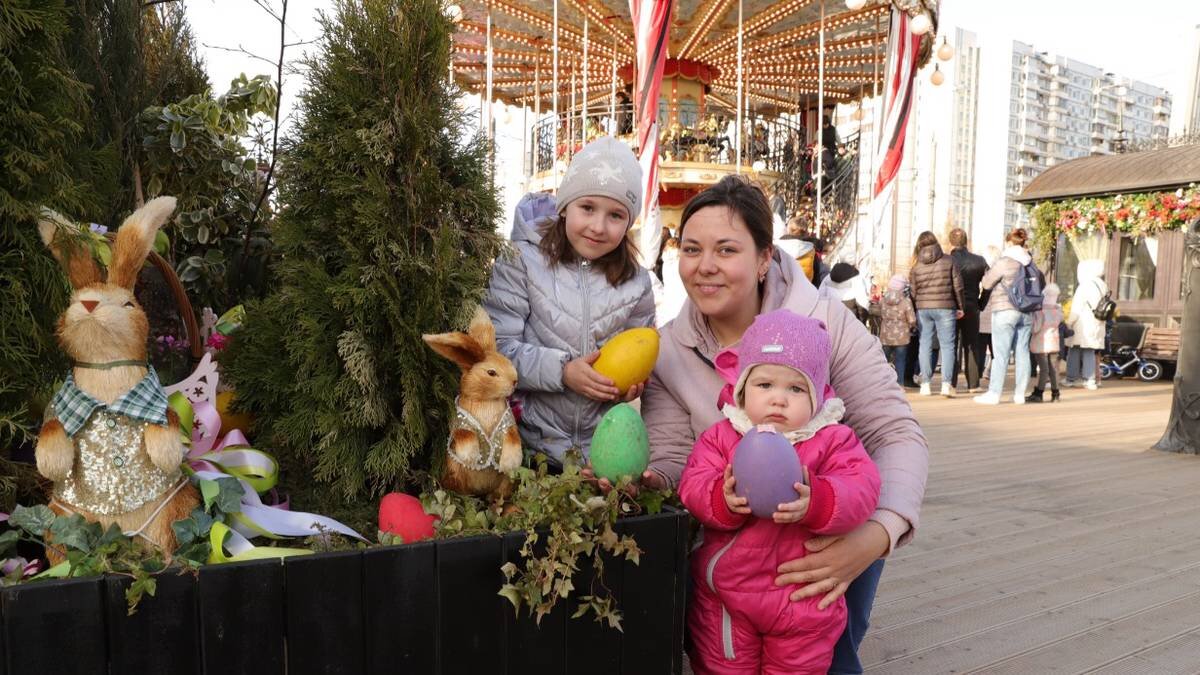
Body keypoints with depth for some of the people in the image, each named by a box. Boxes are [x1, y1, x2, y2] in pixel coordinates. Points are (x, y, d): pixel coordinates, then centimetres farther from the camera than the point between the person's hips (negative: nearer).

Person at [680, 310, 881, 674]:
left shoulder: (833, 440, -6)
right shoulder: (720, 437, -3)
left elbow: (861, 490, -18)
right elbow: (692, 486, -13)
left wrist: (816, 502, -37)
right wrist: (723, 500, -34)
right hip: (725, 593, 1)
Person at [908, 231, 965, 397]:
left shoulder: (916, 267, 2)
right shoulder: (949, 261, -1)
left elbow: (913, 293, 2)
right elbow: (958, 287, -1)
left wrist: (915, 311, 12)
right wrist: (961, 307, 9)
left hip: (923, 309, 1)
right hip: (945, 307, -1)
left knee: (925, 345, 8)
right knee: (947, 345, 3)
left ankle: (926, 383, 8)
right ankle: (946, 383, -5)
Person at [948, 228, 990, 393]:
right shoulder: (979, 261, 1)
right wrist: (980, 304, 9)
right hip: (971, 307, 2)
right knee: (971, 345, 9)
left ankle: (951, 382, 0)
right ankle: (973, 384, 8)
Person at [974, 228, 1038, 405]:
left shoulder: (1005, 262, -12)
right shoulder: (1030, 263, 8)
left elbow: (986, 283, -5)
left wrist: (987, 274, 14)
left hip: (1005, 311, -6)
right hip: (1026, 313, 6)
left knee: (1000, 354, -4)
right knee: (1023, 352, 8)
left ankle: (994, 393, -2)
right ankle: (1020, 393, 11)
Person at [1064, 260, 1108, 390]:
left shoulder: (1085, 286, -11)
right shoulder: (1102, 287, 11)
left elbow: (1077, 308, -12)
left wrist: (1069, 323, -6)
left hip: (1082, 325, -7)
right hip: (1096, 326, 7)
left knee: (1074, 352, 0)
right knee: (1089, 353, 9)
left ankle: (1072, 378, 1)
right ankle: (1090, 380, 7)